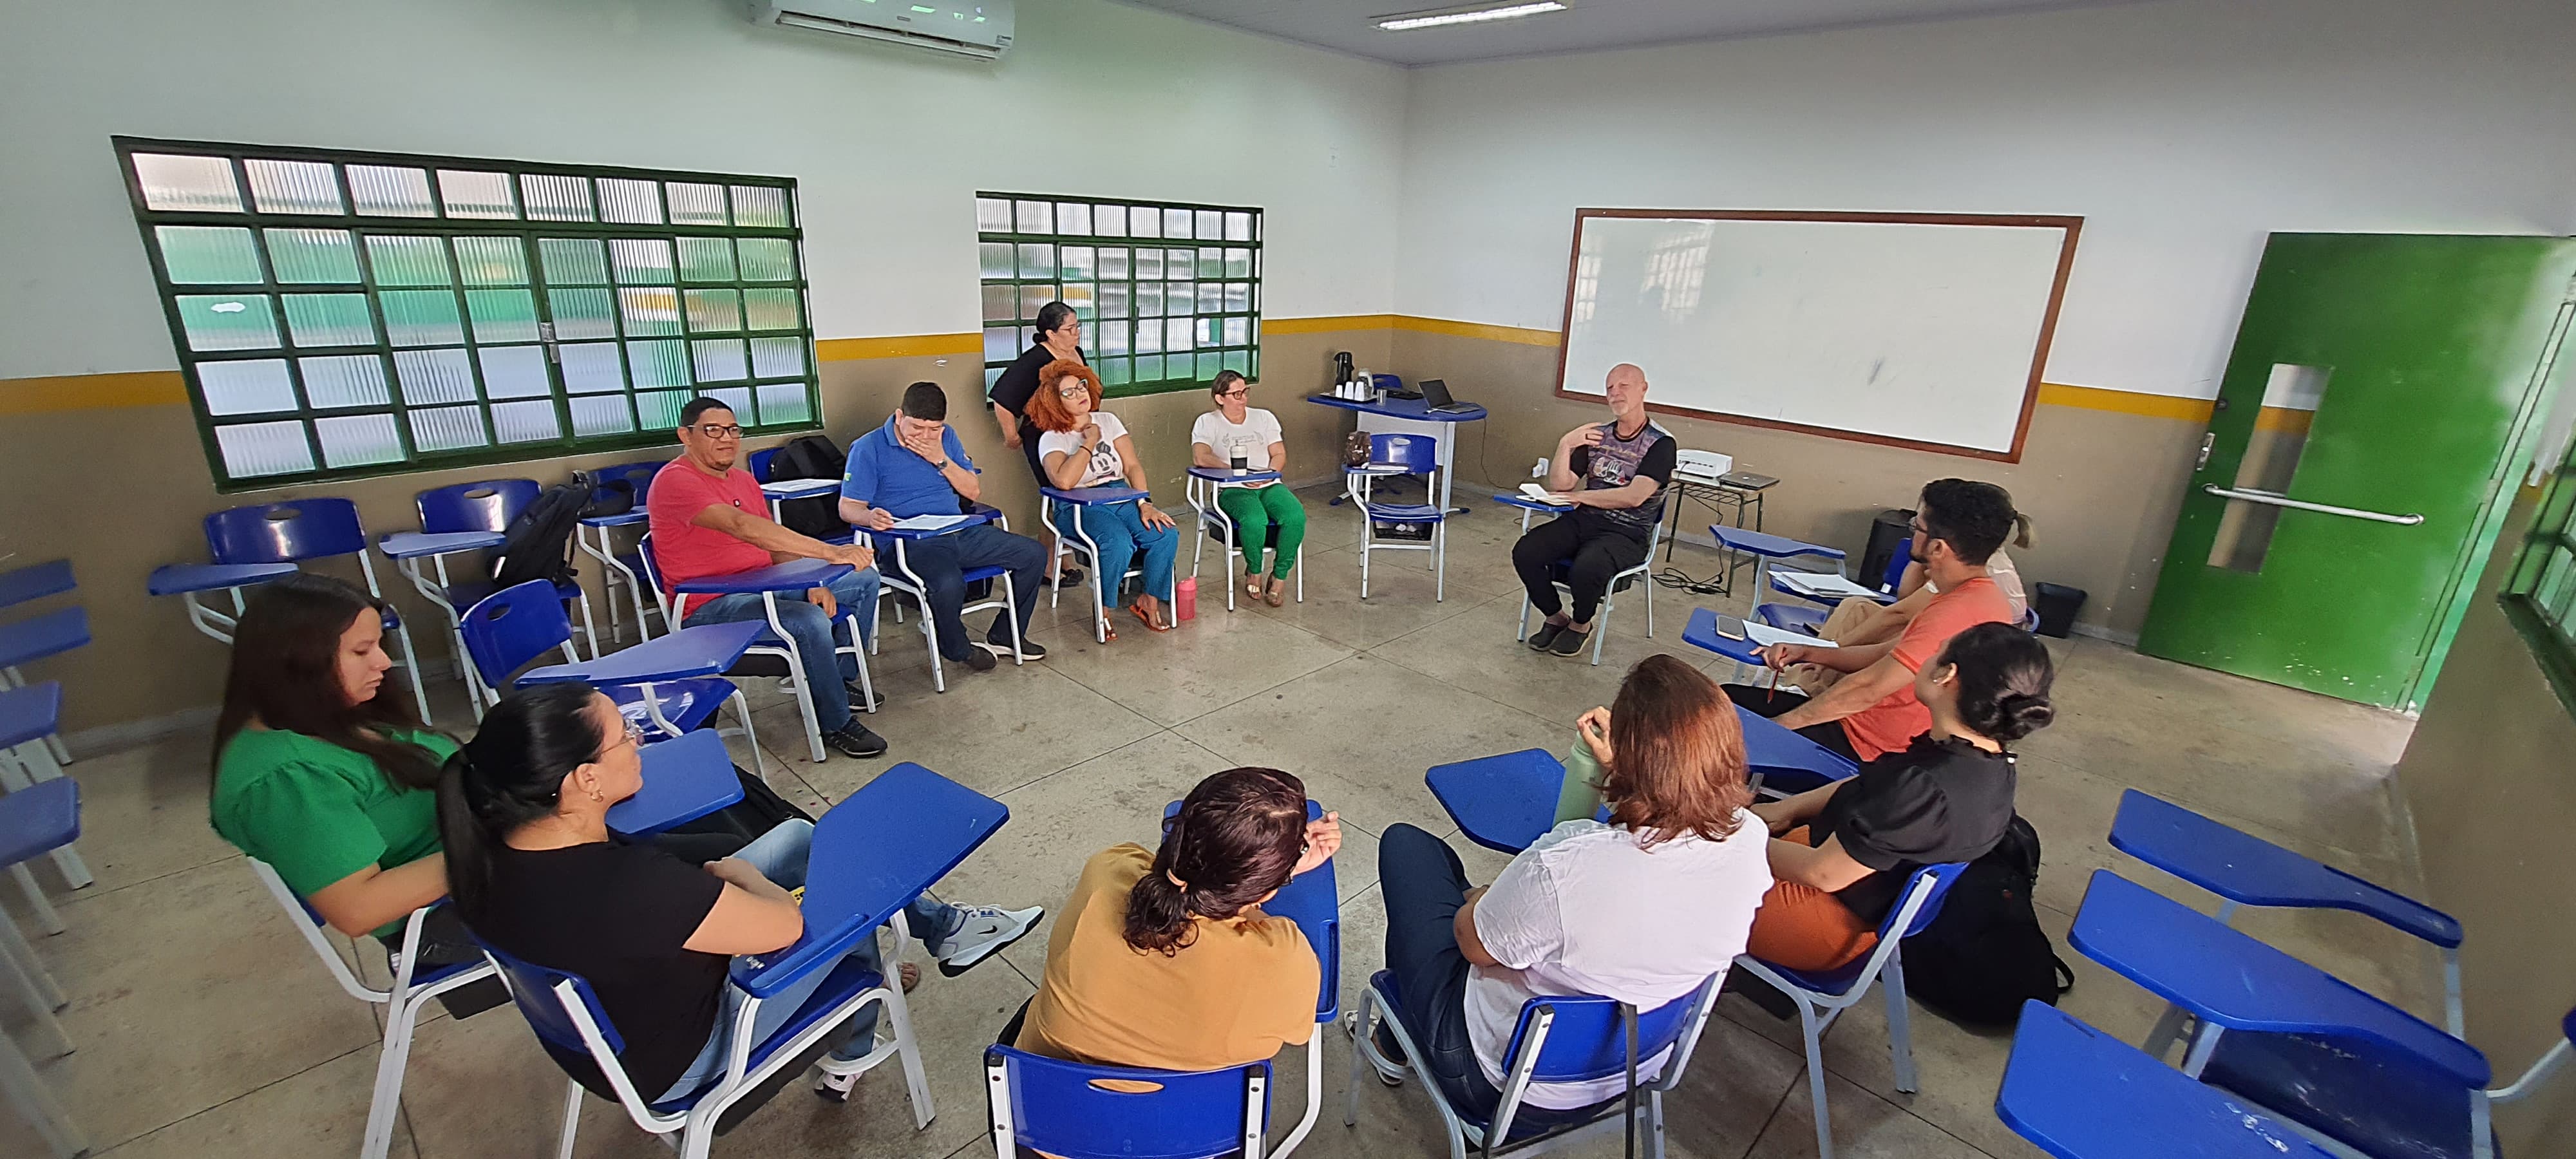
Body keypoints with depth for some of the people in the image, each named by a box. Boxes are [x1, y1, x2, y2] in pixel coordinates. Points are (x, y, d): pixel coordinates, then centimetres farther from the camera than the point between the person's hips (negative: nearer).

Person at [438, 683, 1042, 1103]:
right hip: (673, 1061, -7)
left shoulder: (490, 851, -16)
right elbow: (784, 925, -29)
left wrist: (715, 875, -3)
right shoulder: (628, 885, -41)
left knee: (800, 835, 7)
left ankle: (942, 927, 23)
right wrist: (740, 873, -9)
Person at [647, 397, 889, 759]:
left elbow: (776, 543, 13)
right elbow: (741, 526, -32)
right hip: (709, 607, -9)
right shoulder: (673, 482, -15)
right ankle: (835, 724, -16)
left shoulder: (744, 479, 14)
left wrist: (812, 582, -8)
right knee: (810, 620, -34)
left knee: (865, 577, 8)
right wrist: (829, 552, -40)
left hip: (763, 586, 9)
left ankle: (838, 679, 16)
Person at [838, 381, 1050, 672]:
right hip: (911, 543, -6)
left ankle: (1005, 635, 12)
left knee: (1034, 554, -4)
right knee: (949, 583, -37)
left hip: (960, 532, 6)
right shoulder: (869, 448, -3)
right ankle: (957, 649, -4)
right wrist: (870, 517, -30)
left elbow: (974, 491, 10)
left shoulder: (946, 437, 12)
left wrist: (942, 460, -5)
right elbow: (848, 507, -6)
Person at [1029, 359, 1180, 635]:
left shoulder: (1108, 421, 12)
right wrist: (1089, 443, -11)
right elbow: (1064, 481, -21)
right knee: (1119, 542, -34)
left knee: (1166, 535, -21)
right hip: (1079, 508, -4)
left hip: (1121, 498, 5)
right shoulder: (1051, 439, -1)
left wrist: (1144, 503, -10)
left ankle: (1147, 601, -2)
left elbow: (1133, 465, 5)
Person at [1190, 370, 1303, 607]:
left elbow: (1279, 454, 11)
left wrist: (1270, 474, -11)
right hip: (1232, 490, -3)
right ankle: (1254, 571, -6)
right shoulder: (1207, 422, 5)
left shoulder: (1264, 417, 17)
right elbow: (1200, 456, -12)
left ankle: (1279, 577, -10)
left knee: (1296, 517, -29)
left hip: (1269, 486, 4)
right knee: (1255, 520, -37)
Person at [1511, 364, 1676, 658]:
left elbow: (1634, 496, -18)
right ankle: (1555, 617, 5)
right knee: (1525, 552, -20)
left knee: (1586, 568, -35)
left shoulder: (1661, 443, -4)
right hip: (1582, 521, 5)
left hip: (1626, 534, -5)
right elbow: (1559, 486, 6)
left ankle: (1580, 625, -1)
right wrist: (1565, 446, -10)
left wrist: (1580, 496, -10)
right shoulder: (1597, 435, 12)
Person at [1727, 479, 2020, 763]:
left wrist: (1782, 722, -16)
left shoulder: (1957, 613, -26)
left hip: (1868, 748, -9)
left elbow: (1869, 689, -24)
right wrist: (1808, 653, 3)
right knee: (1731, 696, 7)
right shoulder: (1983, 598, 7)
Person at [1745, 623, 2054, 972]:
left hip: (1835, 918, -8)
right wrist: (1787, 808, 5)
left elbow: (1822, 873, -25)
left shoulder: (1924, 791, -35)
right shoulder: (1989, 760, -6)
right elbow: (1866, 788, 8)